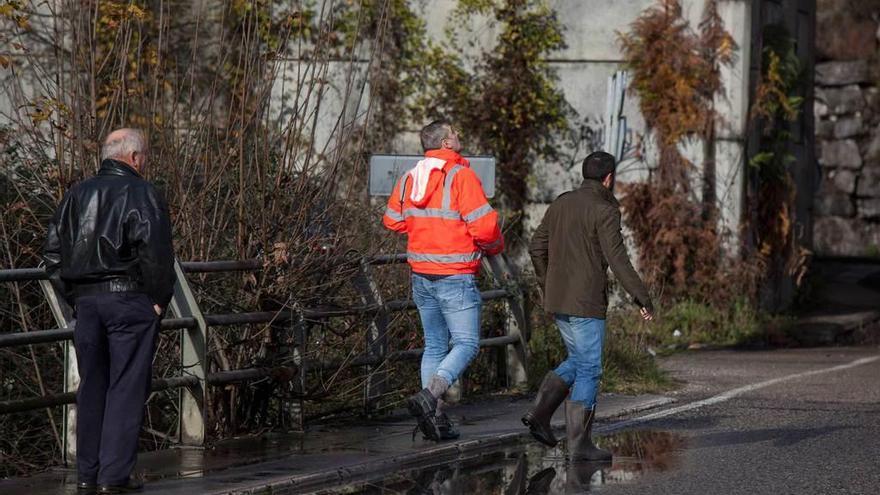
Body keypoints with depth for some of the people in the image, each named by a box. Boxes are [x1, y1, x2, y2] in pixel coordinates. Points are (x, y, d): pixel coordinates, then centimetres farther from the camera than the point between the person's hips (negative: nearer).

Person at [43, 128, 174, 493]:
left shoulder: (77, 195, 13)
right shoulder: (141, 194, -6)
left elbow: (53, 250, 13)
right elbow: (155, 252, -16)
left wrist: (74, 296, 14)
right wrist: (159, 299, -6)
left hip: (86, 300, 6)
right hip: (130, 299, -6)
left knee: (91, 385, 12)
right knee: (127, 388, -2)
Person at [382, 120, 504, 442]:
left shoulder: (410, 177, 7)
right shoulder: (461, 175, -14)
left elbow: (392, 220, 18)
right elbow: (484, 226, -18)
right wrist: (493, 246, 3)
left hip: (421, 276, 7)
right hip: (455, 276, -7)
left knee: (435, 345, 14)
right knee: (466, 344, -2)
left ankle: (435, 418, 9)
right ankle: (429, 396, -22)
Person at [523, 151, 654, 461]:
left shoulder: (561, 204, 11)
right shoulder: (604, 211, -12)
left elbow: (537, 248, 15)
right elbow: (616, 258, -18)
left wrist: (548, 287, 26)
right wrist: (642, 298, -13)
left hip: (558, 301, 8)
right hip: (586, 303, -8)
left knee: (577, 361, 21)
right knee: (588, 370, -1)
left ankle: (540, 413, 6)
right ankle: (579, 444, -2)